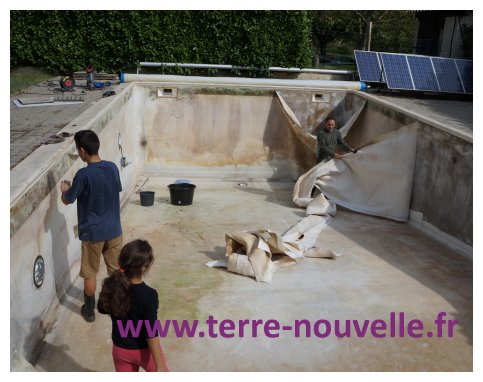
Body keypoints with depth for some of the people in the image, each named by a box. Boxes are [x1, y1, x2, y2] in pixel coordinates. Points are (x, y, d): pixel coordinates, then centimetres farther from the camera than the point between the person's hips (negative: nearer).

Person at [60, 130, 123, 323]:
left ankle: (89, 311, 26)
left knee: (90, 273, 13)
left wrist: (65, 189, 14)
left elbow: (67, 200, -6)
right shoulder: (113, 167, -4)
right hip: (114, 229, 5)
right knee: (116, 270, 17)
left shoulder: (83, 174, -20)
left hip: (92, 232, -4)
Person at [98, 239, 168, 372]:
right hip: (144, 350, -4)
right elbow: (151, 333, -26)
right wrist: (160, 366, -17)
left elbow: (102, 309, 3)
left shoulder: (110, 286, -17)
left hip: (120, 350, 4)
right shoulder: (149, 295, -30)